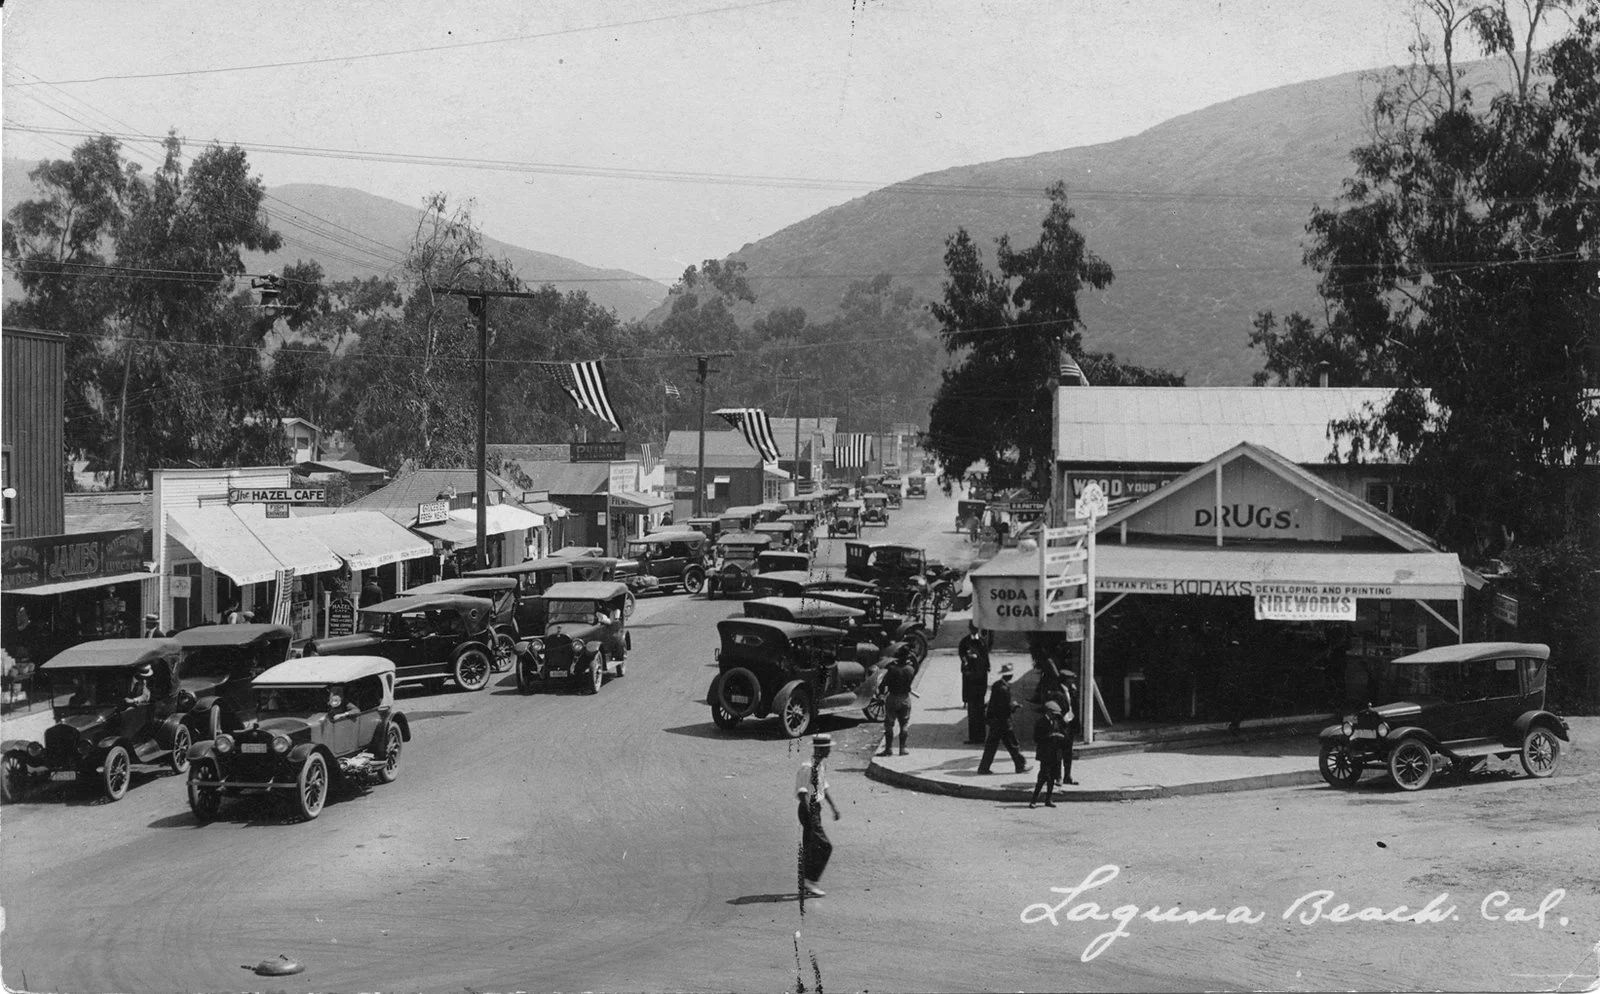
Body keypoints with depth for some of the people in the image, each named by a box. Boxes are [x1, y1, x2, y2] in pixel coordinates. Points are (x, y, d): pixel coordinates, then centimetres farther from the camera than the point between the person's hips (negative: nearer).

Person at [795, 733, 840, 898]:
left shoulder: (822, 764, 9)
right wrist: (809, 815, -25)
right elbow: (802, 792, -22)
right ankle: (810, 880, -6)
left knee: (810, 848, 12)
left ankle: (805, 886, 18)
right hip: (809, 810, -10)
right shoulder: (808, 767, -20)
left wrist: (834, 806, 22)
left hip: (815, 809, 10)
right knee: (824, 846, -11)